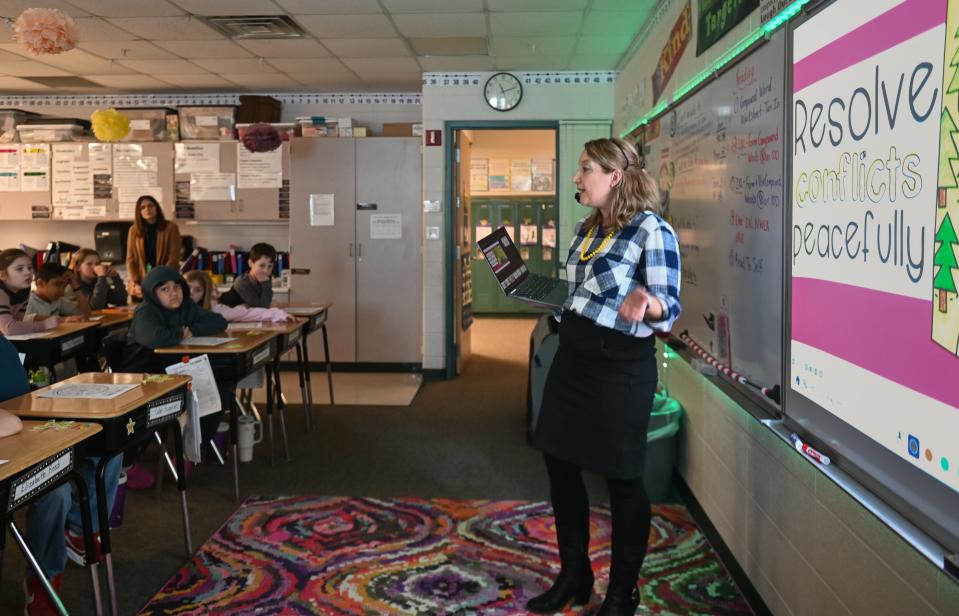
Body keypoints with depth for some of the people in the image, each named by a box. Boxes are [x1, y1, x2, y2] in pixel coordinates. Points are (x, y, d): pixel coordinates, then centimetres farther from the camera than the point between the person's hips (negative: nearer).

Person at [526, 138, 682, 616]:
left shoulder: (651, 229, -14)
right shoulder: (587, 228, 11)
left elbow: (670, 306, -18)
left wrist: (646, 302, -39)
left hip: (620, 367, -8)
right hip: (572, 356, 9)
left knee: (622, 479, 4)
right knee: (559, 464, 13)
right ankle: (574, 576, 30)